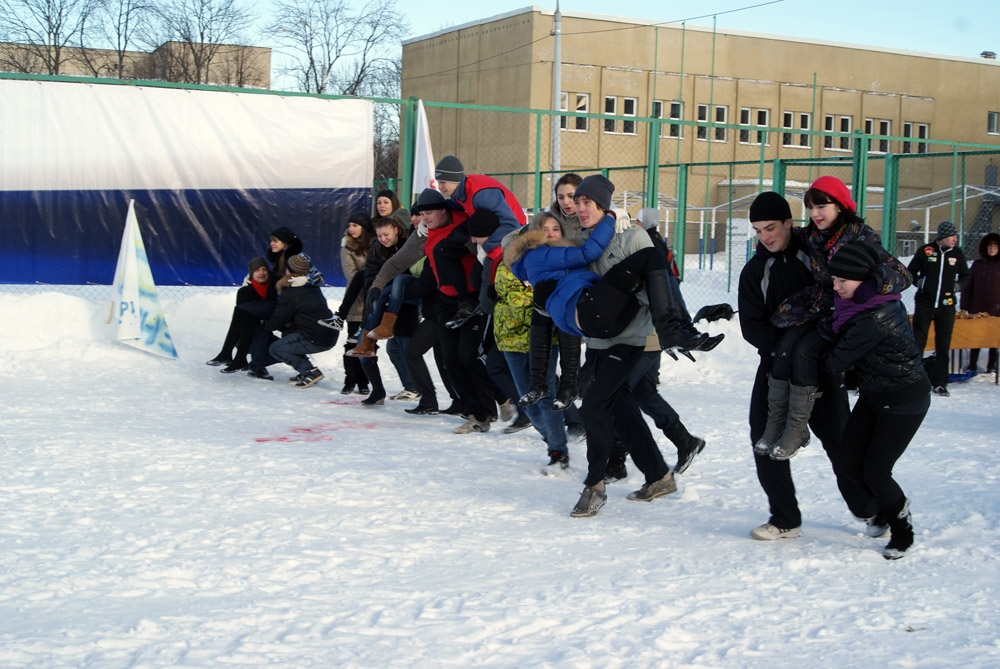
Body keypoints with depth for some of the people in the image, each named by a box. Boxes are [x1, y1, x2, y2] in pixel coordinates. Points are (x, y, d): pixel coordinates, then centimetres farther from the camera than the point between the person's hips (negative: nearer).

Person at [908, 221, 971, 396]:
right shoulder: (925, 251, -5)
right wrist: (920, 283, -7)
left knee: (943, 345, 4)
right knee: (918, 342, -1)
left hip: (946, 306, 3)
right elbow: (911, 271, 6)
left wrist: (957, 286, 1)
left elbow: (965, 275, 17)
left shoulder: (957, 254, 3)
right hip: (924, 303, -2)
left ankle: (939, 383, 10)